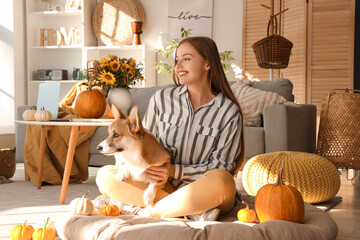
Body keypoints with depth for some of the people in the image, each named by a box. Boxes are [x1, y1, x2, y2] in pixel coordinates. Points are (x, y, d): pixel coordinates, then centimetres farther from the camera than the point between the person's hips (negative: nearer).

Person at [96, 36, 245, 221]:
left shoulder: (229, 111, -2)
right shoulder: (161, 99, 7)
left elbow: (221, 165, -3)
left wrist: (175, 171, -15)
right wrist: (152, 167, -13)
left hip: (202, 190, -3)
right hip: (163, 186, 3)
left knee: (221, 180, -38)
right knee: (105, 175, -19)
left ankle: (151, 212, -21)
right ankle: (193, 211, -26)